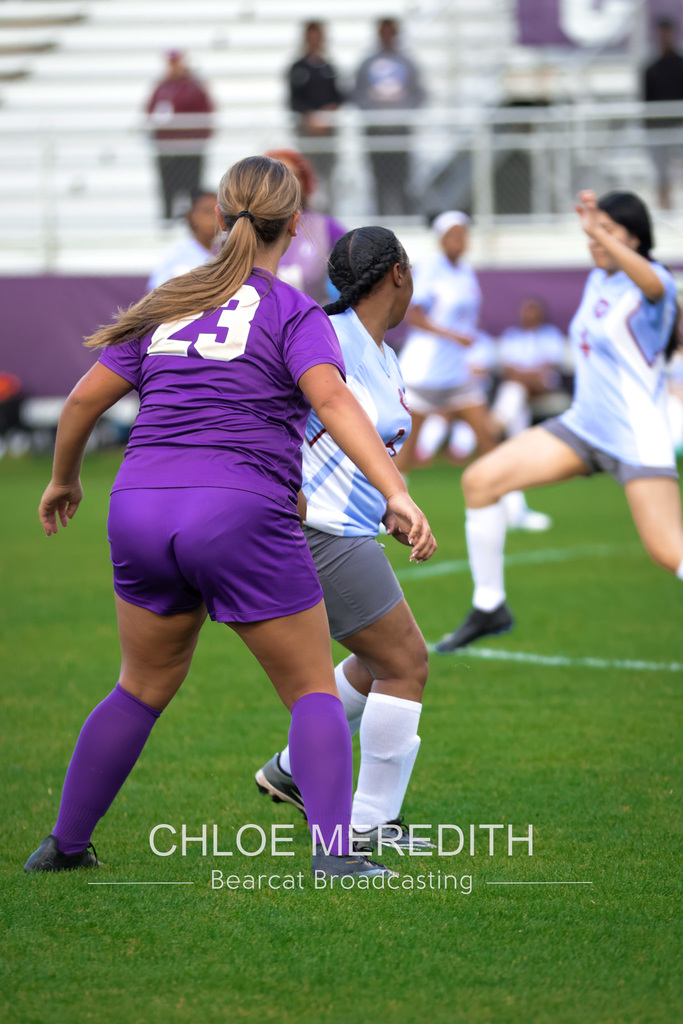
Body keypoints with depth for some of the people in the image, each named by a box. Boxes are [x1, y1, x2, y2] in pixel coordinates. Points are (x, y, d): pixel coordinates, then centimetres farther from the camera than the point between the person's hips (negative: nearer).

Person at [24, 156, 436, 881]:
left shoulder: (167, 304, 17)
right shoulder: (292, 312, 1)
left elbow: (84, 398, 17)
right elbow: (331, 399, -16)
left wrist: (64, 480, 33)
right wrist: (396, 493, -25)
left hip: (140, 513, 5)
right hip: (241, 518, -5)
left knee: (144, 688, 21)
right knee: (313, 691, 6)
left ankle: (65, 844, 24)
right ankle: (334, 852, -9)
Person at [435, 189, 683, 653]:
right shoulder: (597, 281, 9)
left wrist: (600, 231, -53)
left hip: (639, 437, -8)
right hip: (583, 425, 8)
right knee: (480, 480, -1)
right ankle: (489, 609, 10)